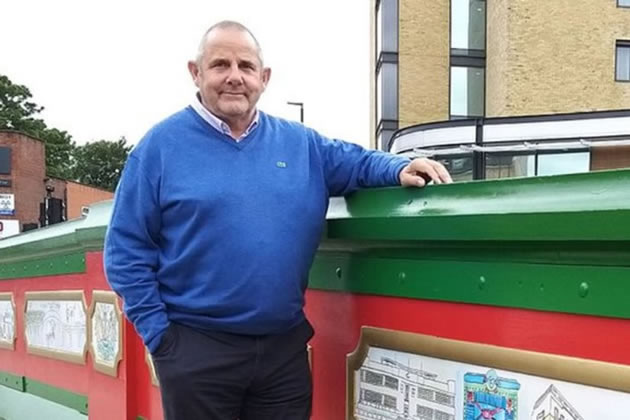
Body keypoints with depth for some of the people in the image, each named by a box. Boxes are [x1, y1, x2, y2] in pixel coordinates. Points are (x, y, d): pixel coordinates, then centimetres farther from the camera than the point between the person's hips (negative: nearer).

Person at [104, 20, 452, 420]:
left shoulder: (300, 143, 7)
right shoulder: (162, 144, -3)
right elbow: (126, 251, -2)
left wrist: (400, 169, -9)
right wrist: (158, 332, -7)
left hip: (285, 345, 4)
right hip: (196, 347, -3)